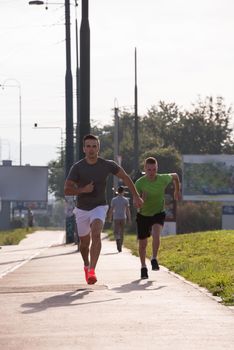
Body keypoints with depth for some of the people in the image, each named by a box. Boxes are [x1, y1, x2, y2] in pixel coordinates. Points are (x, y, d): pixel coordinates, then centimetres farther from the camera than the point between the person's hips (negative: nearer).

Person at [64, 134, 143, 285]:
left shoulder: (107, 165, -9)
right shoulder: (77, 168, -13)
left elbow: (125, 177, 5)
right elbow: (67, 190, -14)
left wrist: (136, 196, 6)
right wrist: (83, 190, -30)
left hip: (99, 207, -1)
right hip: (82, 209, 1)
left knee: (96, 233, -27)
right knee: (84, 242, 12)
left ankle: (92, 270, -35)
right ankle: (86, 265, 43)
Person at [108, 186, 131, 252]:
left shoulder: (114, 200, 0)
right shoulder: (126, 200, -1)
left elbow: (111, 210, -1)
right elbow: (128, 210, -6)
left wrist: (110, 218, 12)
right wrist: (129, 219, -2)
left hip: (116, 218, -1)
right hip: (123, 218, 1)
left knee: (116, 232, 0)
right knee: (121, 233, 12)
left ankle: (118, 239, -33)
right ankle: (120, 247, 17)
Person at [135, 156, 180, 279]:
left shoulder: (163, 179, -17)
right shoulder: (140, 183, -22)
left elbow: (175, 176, 7)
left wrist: (177, 191, 16)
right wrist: (141, 200, -41)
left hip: (158, 213, 0)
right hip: (143, 215, 0)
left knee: (156, 233, -30)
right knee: (142, 243, 8)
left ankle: (154, 259, -13)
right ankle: (143, 267, 29)